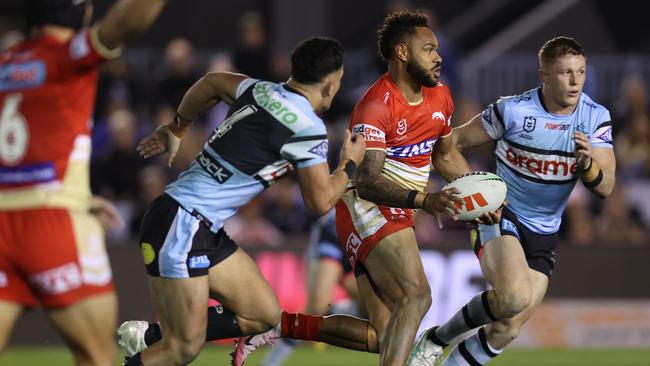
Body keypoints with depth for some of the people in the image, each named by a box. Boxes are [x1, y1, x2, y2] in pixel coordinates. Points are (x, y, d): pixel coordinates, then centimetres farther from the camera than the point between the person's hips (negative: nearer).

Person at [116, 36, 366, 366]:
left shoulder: (258, 91, 9)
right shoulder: (309, 129, -13)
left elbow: (210, 82, 28)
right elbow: (320, 202, -3)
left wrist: (176, 128, 43)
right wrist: (349, 164, 14)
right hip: (181, 226, -9)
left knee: (265, 315, 10)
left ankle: (149, 338, 12)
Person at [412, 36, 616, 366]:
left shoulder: (596, 118, -4)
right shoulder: (512, 110, -13)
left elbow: (605, 188, -8)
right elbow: (455, 140, 0)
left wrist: (587, 163, -28)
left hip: (543, 234, 5)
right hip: (498, 216, -5)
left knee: (508, 329, -1)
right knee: (515, 297, -32)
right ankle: (435, 340, -9)